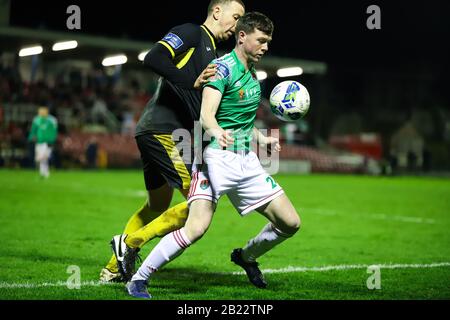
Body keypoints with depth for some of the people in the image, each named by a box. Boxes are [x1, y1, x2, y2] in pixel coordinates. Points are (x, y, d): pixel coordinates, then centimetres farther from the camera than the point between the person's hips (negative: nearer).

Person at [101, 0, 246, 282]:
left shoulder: (211, 54, 24)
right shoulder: (191, 33, -4)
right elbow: (153, 59, -20)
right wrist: (192, 81, -26)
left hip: (156, 133, 11)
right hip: (163, 131, -11)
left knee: (158, 206, 21)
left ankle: (113, 268, 28)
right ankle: (130, 243, -7)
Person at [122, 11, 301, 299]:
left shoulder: (252, 73, 16)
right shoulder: (223, 68, -11)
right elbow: (206, 114, -25)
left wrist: (262, 139, 23)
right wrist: (217, 132, -45)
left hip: (248, 161, 8)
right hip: (217, 157, -8)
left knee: (291, 223, 5)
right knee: (197, 227, -25)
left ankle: (246, 256, 33)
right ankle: (138, 280, -11)